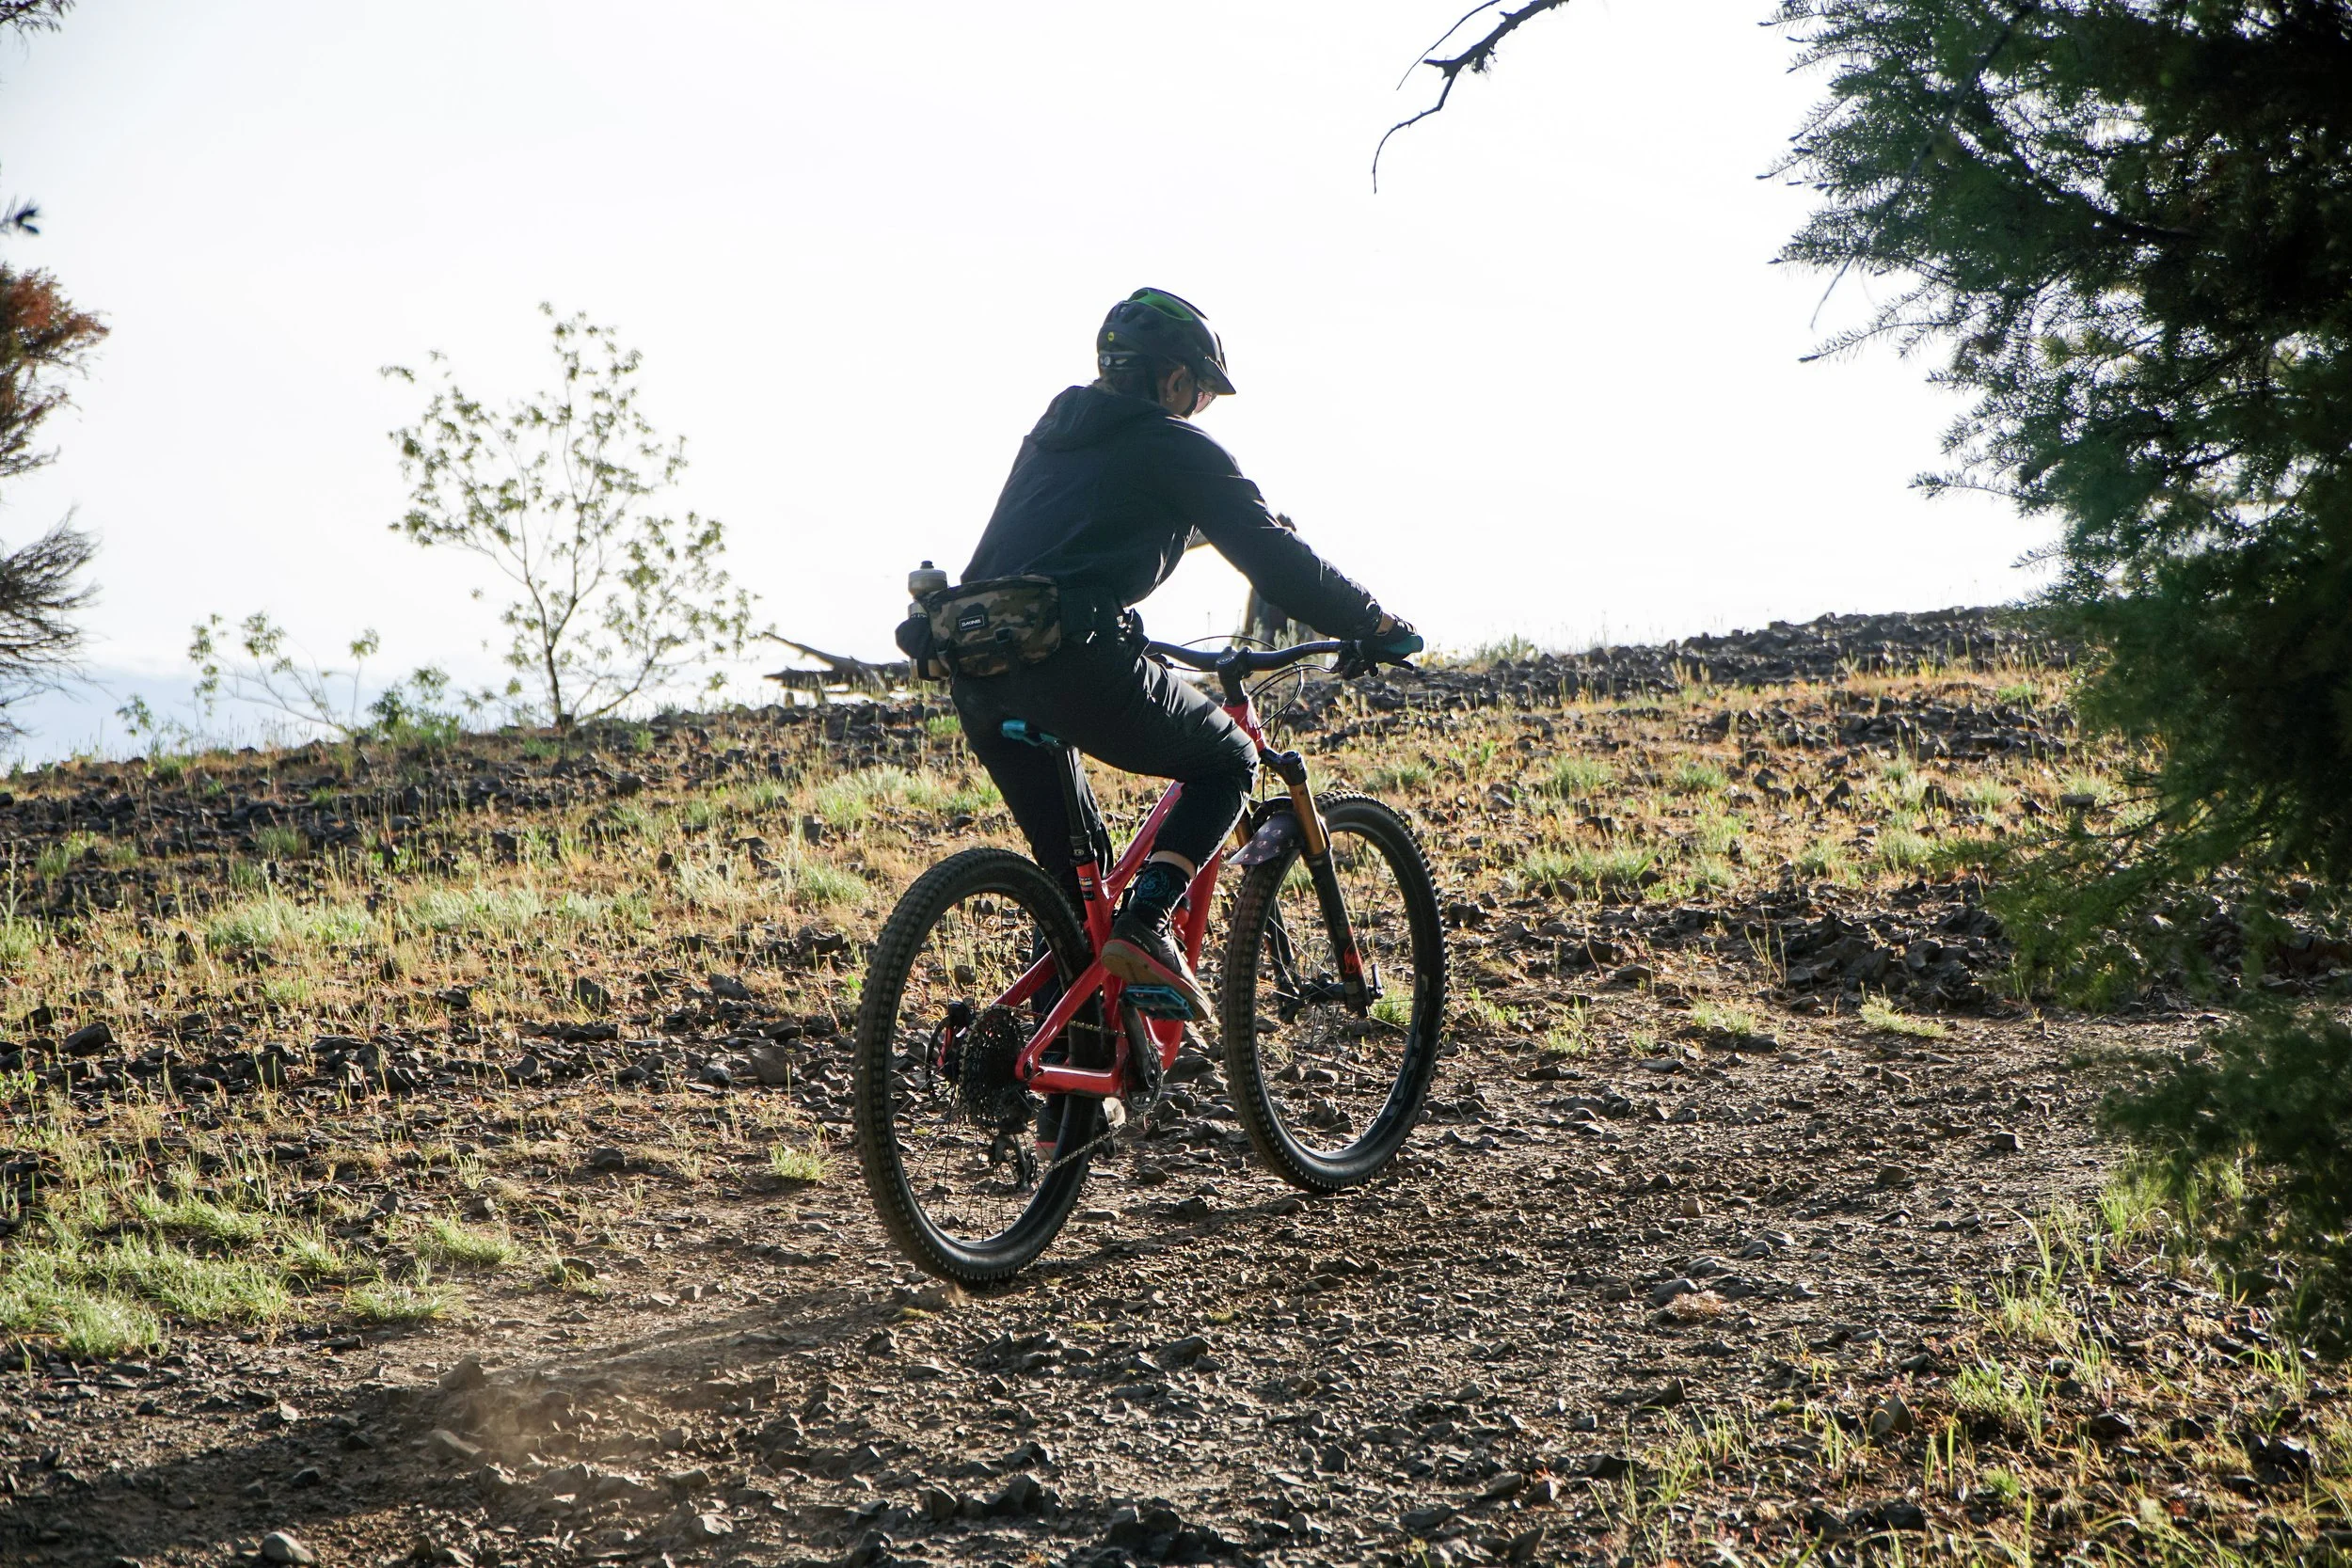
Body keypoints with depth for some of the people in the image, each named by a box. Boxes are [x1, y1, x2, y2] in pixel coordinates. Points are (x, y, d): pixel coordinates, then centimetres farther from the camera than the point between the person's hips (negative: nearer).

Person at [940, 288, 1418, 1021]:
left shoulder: (1052, 433, 27)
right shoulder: (1173, 446, 6)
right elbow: (1274, 558, 3)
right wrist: (1374, 625, 14)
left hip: (976, 672, 7)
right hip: (1073, 663, -7)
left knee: (1066, 870, 22)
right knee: (1229, 762, 15)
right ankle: (1145, 926, -4)